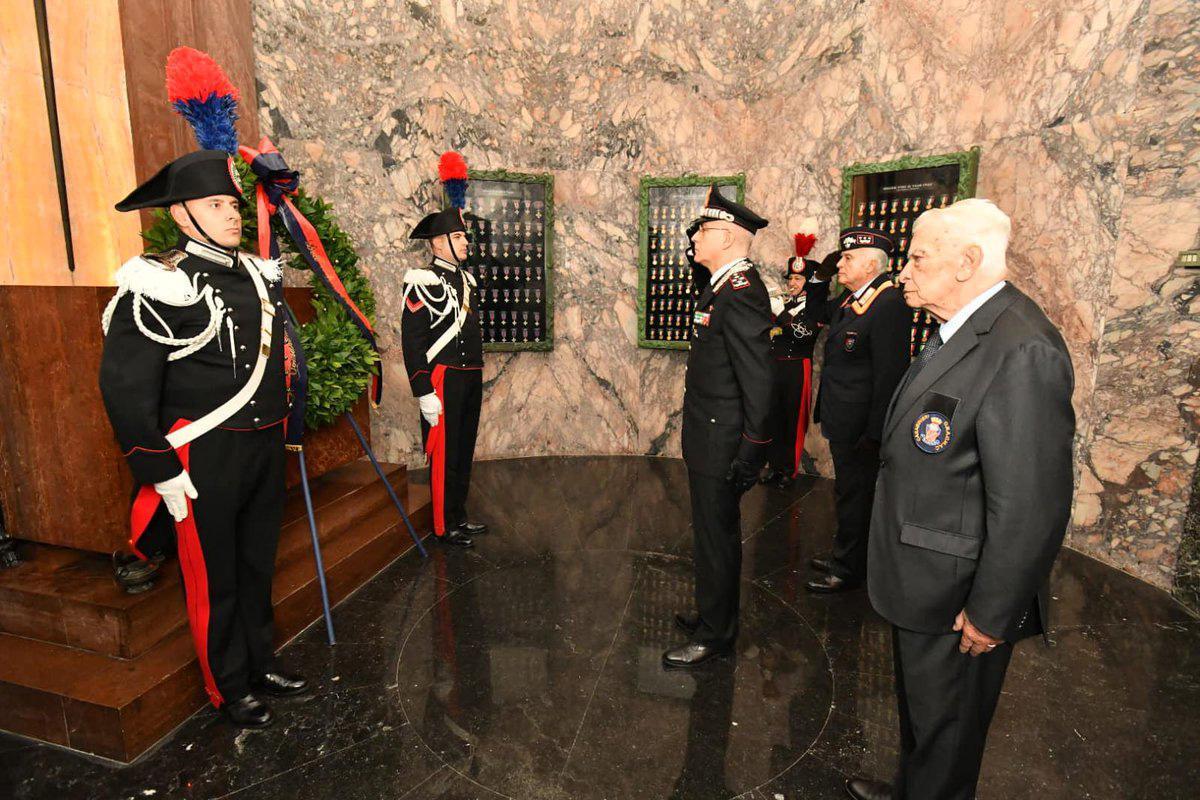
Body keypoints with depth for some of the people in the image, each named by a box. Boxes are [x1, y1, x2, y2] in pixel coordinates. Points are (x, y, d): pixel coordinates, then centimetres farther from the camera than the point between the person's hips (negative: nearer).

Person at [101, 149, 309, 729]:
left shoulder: (261, 275, 7)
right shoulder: (160, 284, -13)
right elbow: (125, 386, -15)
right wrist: (161, 473, -15)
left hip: (265, 448, 6)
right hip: (204, 458, -6)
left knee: (258, 566, 19)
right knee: (215, 580, 10)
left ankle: (261, 664, 38)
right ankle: (229, 689, 29)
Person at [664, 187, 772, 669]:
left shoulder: (740, 293, -21)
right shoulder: (724, 287, 10)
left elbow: (758, 382, -24)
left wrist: (749, 457, -20)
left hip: (720, 446, -10)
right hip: (707, 441, 10)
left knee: (716, 537, 5)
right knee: (715, 533, 21)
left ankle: (713, 637, 24)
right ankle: (715, 617, 40)